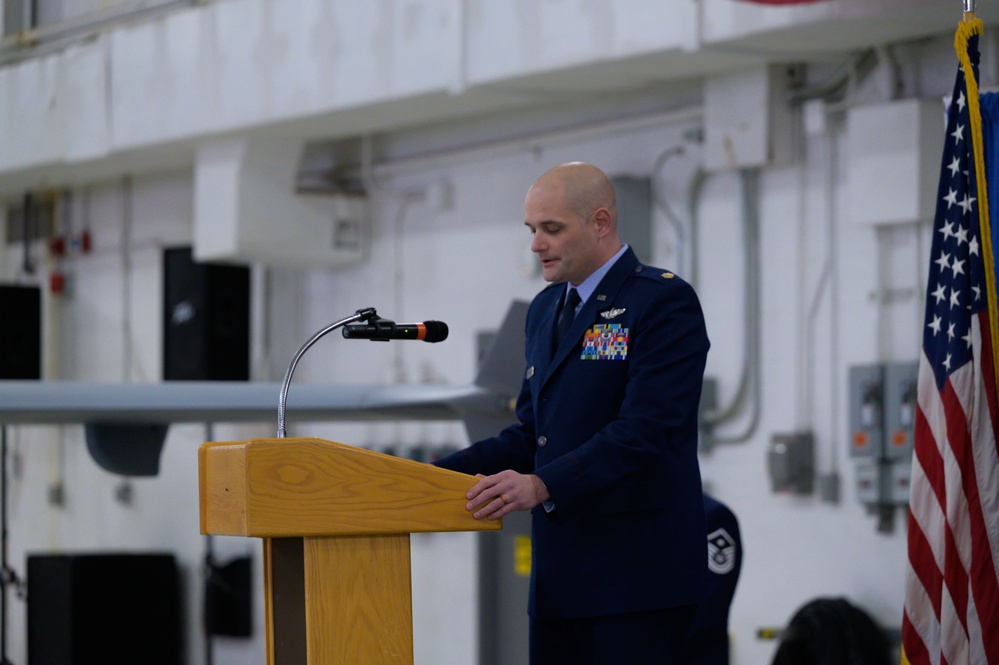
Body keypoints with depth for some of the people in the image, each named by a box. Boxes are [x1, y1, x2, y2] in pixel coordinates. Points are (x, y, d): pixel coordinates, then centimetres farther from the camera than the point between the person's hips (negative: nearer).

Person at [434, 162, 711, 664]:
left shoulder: (664, 302, -9)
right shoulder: (545, 309, 18)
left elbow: (645, 431, -20)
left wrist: (543, 485, -29)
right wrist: (441, 474, 5)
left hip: (636, 572, -8)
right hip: (559, 575, 8)